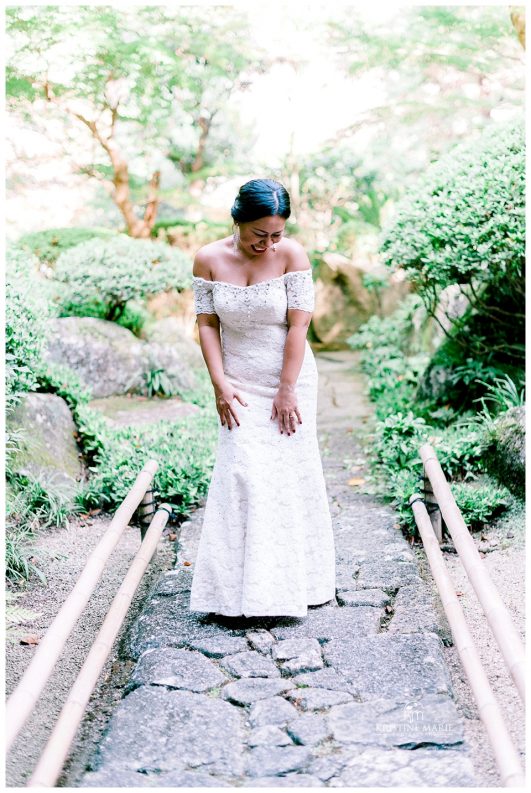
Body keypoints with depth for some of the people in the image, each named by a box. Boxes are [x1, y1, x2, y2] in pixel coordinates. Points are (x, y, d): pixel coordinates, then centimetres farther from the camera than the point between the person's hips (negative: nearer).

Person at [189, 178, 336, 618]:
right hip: (241, 386, 1)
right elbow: (207, 323, -2)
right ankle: (244, 585, 5)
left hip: (290, 381, -1)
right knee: (242, 477, -4)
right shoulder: (209, 259, -5)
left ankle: (295, 580, 20)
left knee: (290, 475, 4)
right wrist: (220, 384, -9)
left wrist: (286, 391, -14)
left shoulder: (292, 254, -11)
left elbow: (299, 325, -13)